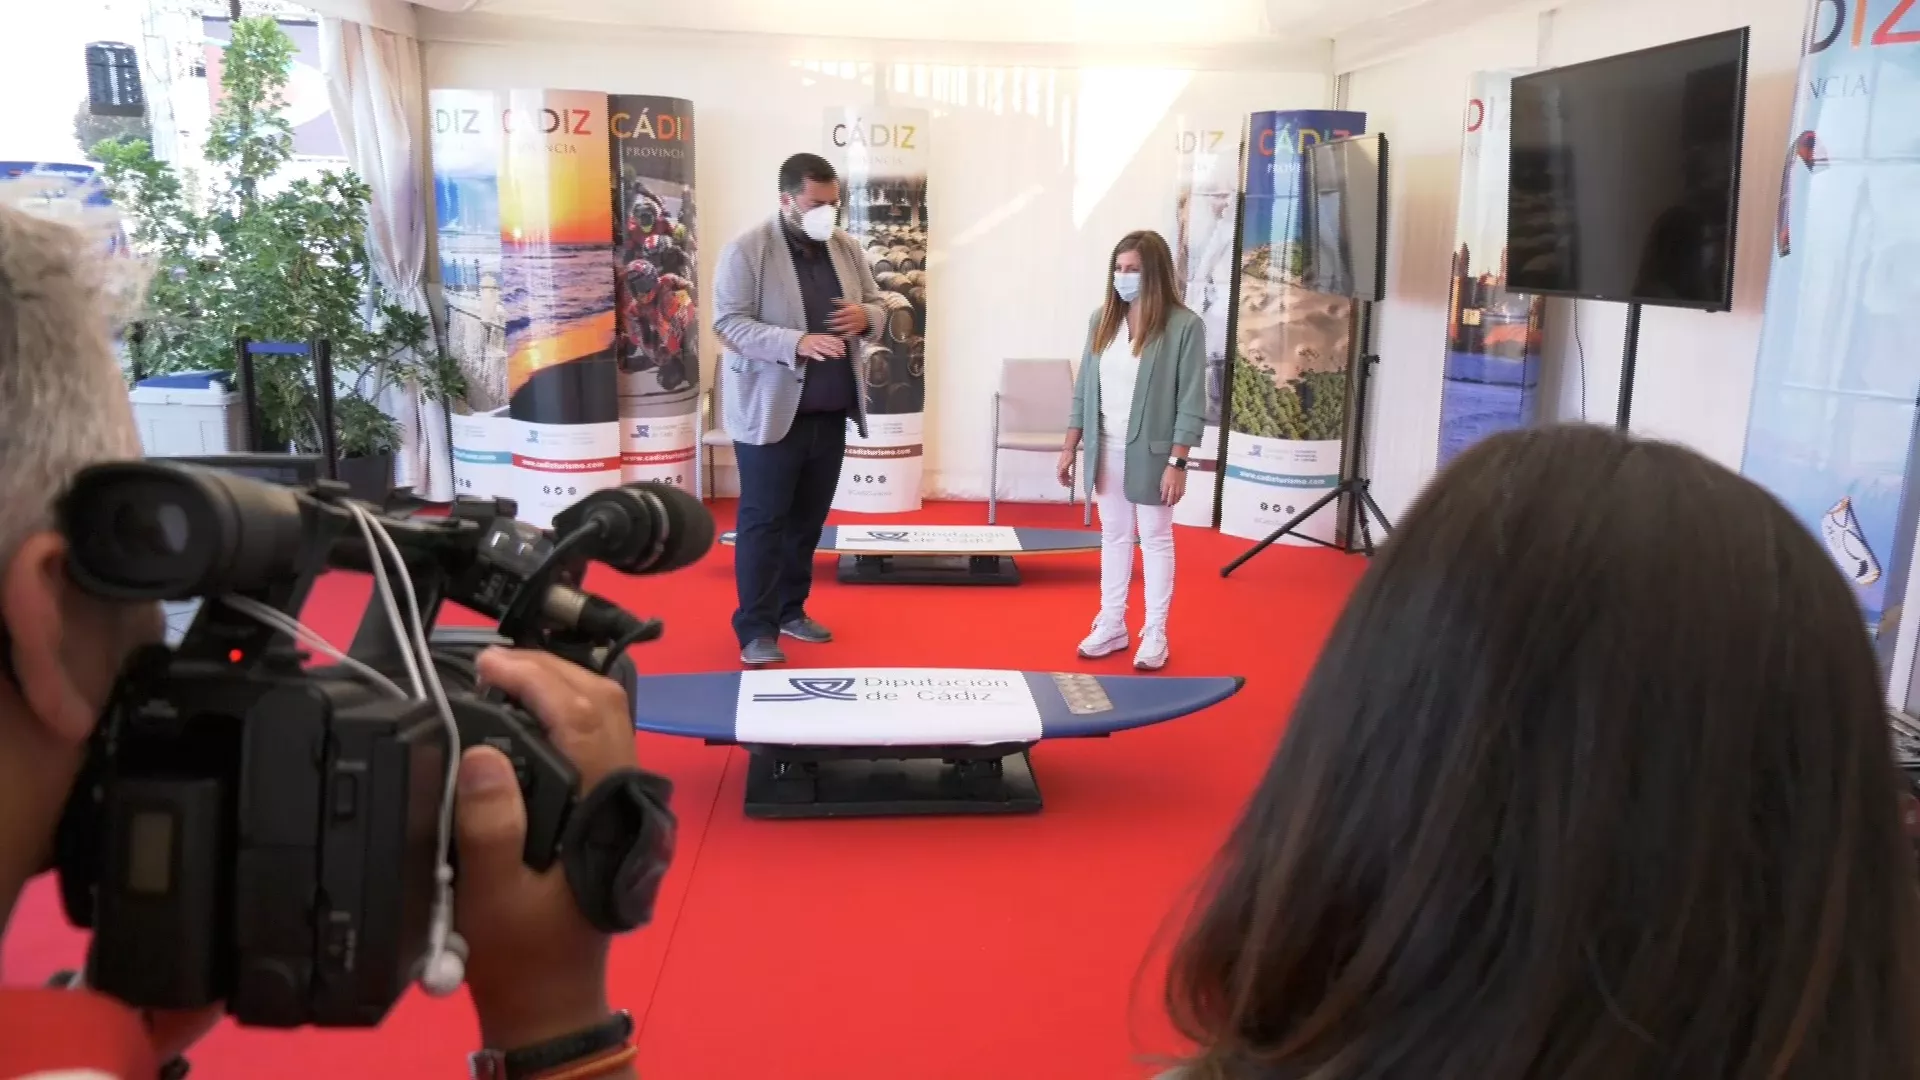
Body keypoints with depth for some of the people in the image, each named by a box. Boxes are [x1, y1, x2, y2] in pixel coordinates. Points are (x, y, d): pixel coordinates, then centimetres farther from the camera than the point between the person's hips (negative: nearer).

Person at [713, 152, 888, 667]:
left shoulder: (848, 248, 9)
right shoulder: (747, 250, -10)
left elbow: (878, 303, 17)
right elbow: (729, 322, -16)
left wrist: (865, 316, -9)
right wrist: (797, 343, -30)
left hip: (829, 411, 6)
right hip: (770, 411, -6)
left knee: (808, 519, 14)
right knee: (763, 520, -1)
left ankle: (790, 609, 28)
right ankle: (756, 628, 6)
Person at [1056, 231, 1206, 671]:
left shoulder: (1184, 326, -11)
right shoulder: (1101, 319, 5)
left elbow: (1191, 402, -11)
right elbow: (1084, 388, 9)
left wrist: (1178, 462, -15)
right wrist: (1070, 446, 8)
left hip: (1150, 453, -5)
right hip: (1105, 449, 5)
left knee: (1155, 540, 7)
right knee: (1113, 537, 15)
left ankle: (1155, 635, 16)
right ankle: (1110, 625, 26)